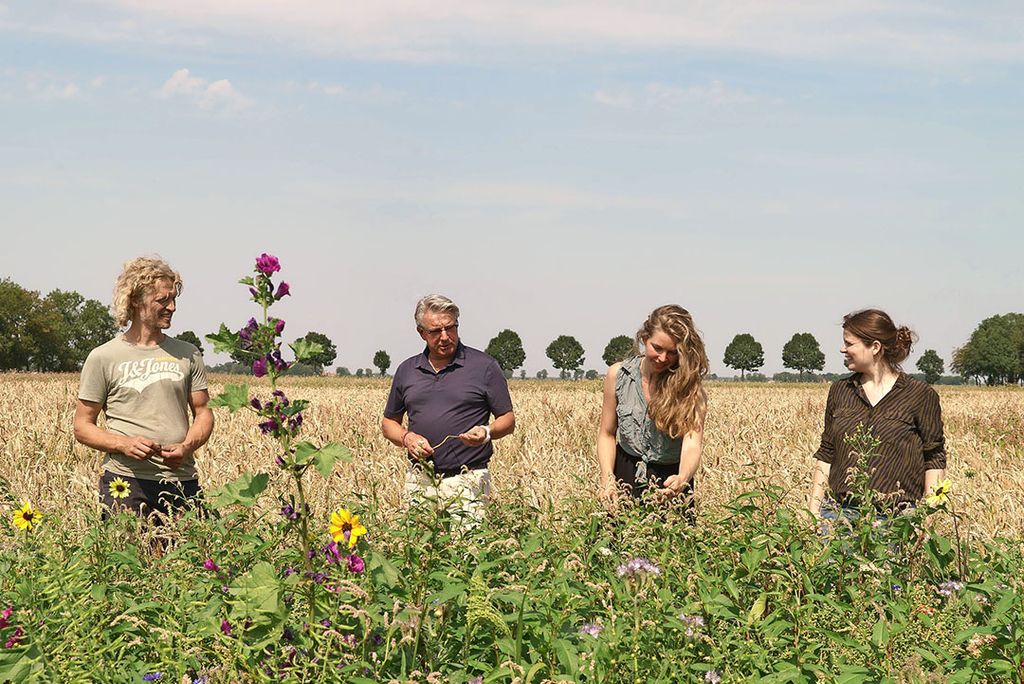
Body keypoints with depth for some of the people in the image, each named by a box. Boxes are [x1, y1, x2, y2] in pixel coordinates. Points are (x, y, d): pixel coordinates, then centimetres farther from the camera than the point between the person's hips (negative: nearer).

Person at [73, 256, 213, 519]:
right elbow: (82, 426, 5)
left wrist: (187, 446, -9)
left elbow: (203, 412, 12)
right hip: (126, 480, -2)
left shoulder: (188, 355, 11)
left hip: (182, 482, 3)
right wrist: (124, 444, -14)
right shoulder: (103, 357, 3)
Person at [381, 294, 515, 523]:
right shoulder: (407, 371, 13)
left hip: (467, 483, -3)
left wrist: (487, 432, -16)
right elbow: (389, 422, 21)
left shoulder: (484, 366, 2)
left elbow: (508, 420, 5)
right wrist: (406, 438, 0)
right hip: (419, 482, 3)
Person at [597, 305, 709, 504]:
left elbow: (692, 444, -28)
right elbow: (607, 434, 0)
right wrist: (607, 479, -16)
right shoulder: (619, 375, -9)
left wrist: (682, 479, -49)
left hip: (671, 481, -1)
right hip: (625, 478, 2)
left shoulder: (689, 386, -15)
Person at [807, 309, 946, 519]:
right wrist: (814, 509, 8)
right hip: (838, 512, 3)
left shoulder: (921, 395, 0)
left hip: (895, 518, -3)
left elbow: (934, 460, 1)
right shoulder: (839, 390, 12)